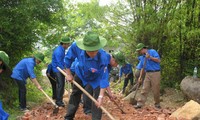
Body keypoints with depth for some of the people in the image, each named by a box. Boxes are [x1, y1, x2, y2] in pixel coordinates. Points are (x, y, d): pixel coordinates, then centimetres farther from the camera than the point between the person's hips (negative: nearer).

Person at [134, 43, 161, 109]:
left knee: (155, 90, 0)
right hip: (147, 74, 6)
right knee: (144, 89, 0)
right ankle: (140, 103, -2)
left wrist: (150, 57, -21)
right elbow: (143, 67, 20)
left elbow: (158, 60, -12)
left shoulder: (152, 51, -3)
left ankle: (157, 104, 15)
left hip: (155, 73, -6)